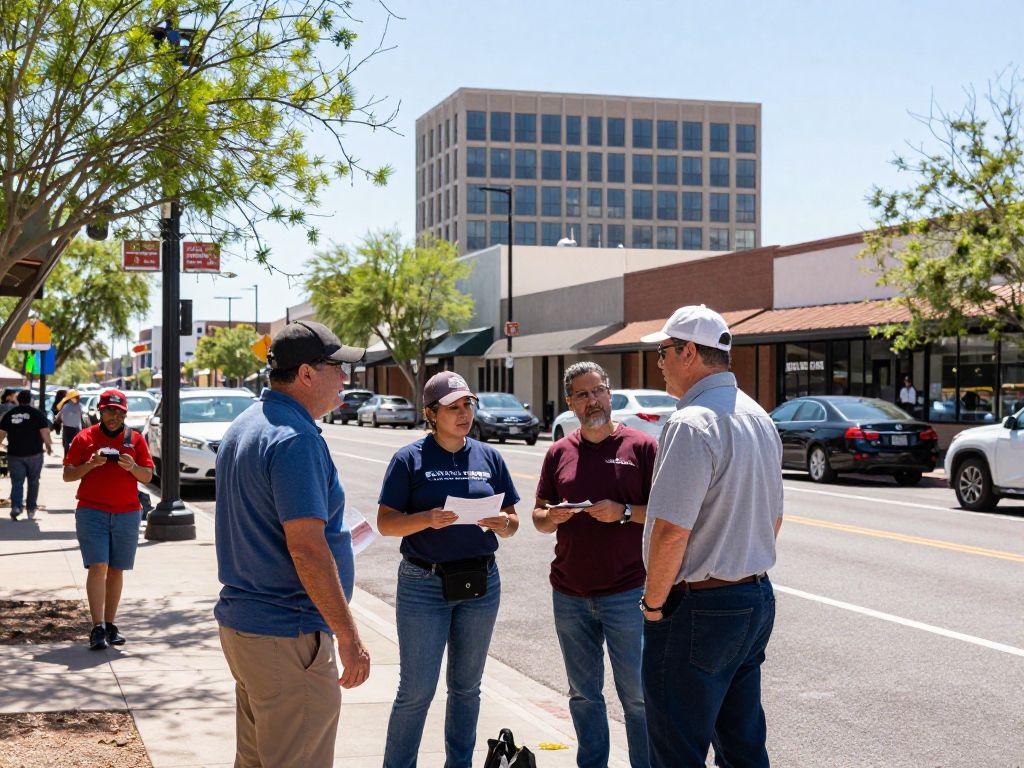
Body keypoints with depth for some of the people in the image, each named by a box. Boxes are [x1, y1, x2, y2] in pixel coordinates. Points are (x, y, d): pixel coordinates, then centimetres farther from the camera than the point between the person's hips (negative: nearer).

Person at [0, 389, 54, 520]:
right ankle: (31, 510, 16)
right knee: (33, 482, 13)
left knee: (17, 482, 4)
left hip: (15, 454, 1)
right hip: (34, 454, -1)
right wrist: (49, 446, 5)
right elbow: (45, 433, -10)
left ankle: (16, 506, -18)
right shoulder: (38, 413, -5)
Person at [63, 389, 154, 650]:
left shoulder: (136, 439, 9)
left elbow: (148, 476, 6)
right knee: (98, 567, -12)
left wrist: (132, 467, -14)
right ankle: (97, 628, -15)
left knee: (117, 570, 6)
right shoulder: (84, 438, 5)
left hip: (127, 513, 2)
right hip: (92, 511, -2)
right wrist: (90, 465, -15)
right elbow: (67, 475, 3)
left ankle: (110, 624, 15)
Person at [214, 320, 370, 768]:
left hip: (239, 623, 10)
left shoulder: (243, 427, 12)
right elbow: (306, 548, -24)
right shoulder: (295, 440, -20)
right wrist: (348, 636, -20)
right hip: (288, 634, -10)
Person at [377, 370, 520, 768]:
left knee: (467, 686, 13)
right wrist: (429, 519, -24)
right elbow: (386, 522, -7)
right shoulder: (410, 459, -4)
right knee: (417, 690, -3)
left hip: (481, 582, 4)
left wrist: (501, 523, -14)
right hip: (424, 584, -4)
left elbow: (512, 523, 10)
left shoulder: (489, 457, 7)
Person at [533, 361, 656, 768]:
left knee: (637, 693, -1)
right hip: (570, 593, 4)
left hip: (627, 592, -4)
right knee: (583, 694, 12)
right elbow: (539, 516, 14)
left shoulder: (642, 446, -2)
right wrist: (552, 516, -8)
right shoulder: (559, 453, 10)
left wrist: (623, 512, -17)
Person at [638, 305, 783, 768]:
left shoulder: (691, 425, -19)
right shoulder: (759, 418, 12)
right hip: (756, 599, 9)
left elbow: (671, 532, -23)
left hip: (697, 609, -9)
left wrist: (653, 603, -11)